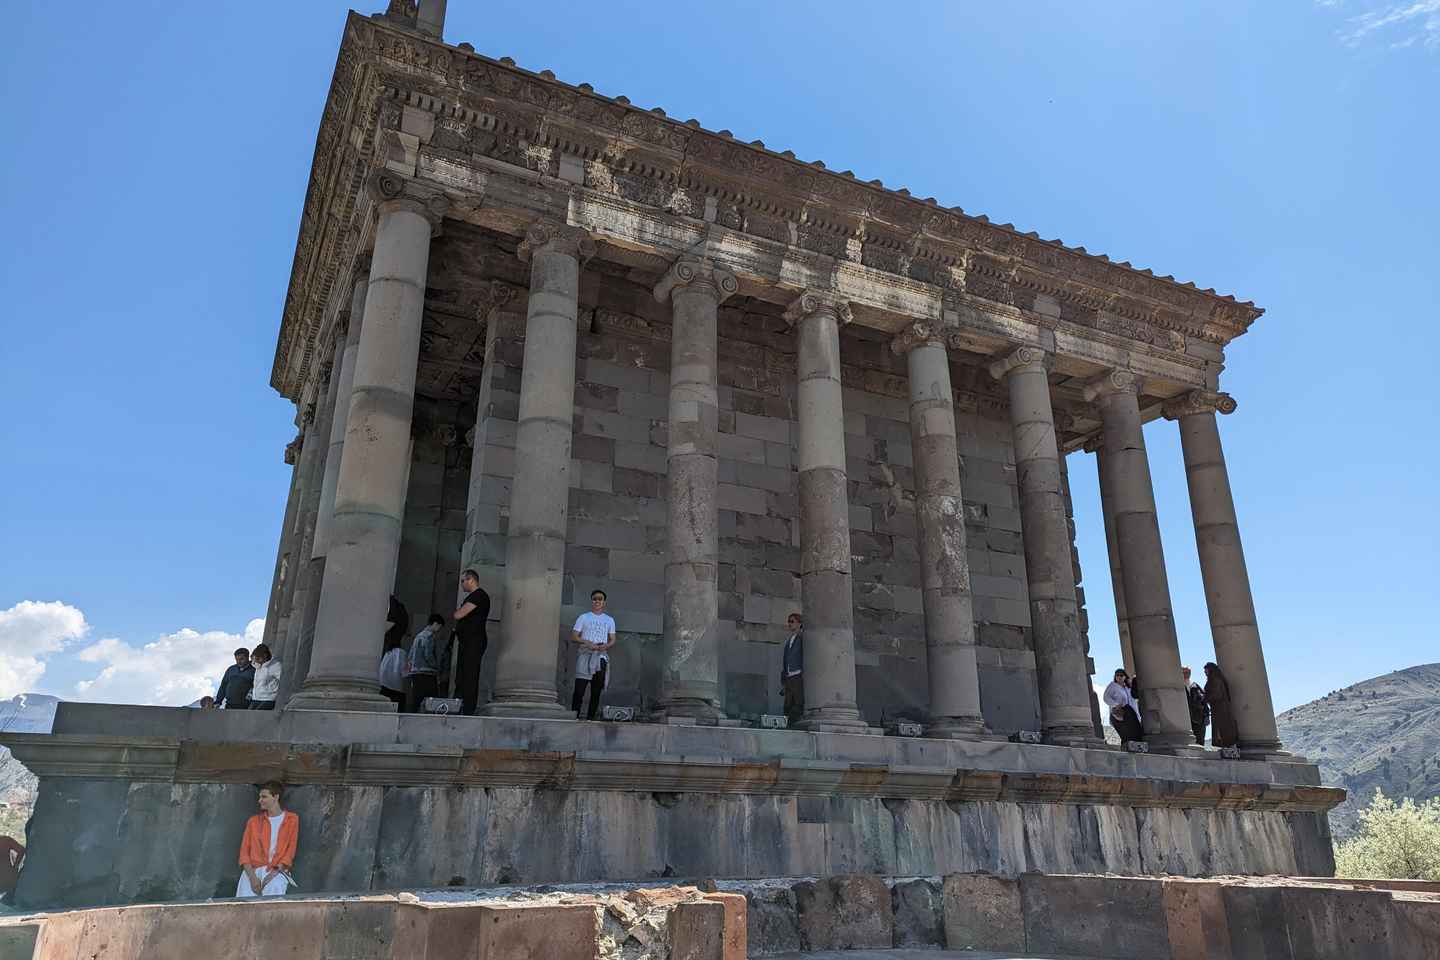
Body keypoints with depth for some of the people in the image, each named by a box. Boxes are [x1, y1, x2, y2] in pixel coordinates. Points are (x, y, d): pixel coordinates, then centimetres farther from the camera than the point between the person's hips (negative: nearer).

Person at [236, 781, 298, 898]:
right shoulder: (253, 821, 14)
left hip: (277, 872, -2)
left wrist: (273, 873, -12)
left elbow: (290, 851, 2)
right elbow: (244, 851, 7)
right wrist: (252, 876, -8)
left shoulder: (291, 820, 7)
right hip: (253, 871, 2)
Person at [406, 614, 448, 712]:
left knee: (414, 703, 3)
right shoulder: (430, 636, -5)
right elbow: (428, 655, -15)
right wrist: (438, 669, -1)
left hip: (415, 674, 9)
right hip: (426, 674, -9)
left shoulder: (418, 635, 22)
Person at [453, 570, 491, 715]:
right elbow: (458, 616, 24)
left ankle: (468, 711, -14)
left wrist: (457, 610, 5)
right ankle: (458, 710, 13)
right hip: (466, 641, 11)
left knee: (469, 677, -12)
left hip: (474, 642, -11)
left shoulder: (479, 595, -10)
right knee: (461, 677, 10)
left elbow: (458, 615, -15)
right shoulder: (472, 596, 23)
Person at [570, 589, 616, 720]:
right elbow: (573, 637, 4)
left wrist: (606, 646, -9)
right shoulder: (583, 617, 10)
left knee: (596, 692, 0)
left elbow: (612, 640, 14)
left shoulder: (609, 620, 17)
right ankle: (575, 717, -13)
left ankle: (590, 718, 4)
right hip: (585, 655, -3)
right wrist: (587, 643, -13)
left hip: (601, 657, 3)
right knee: (579, 689, -13)